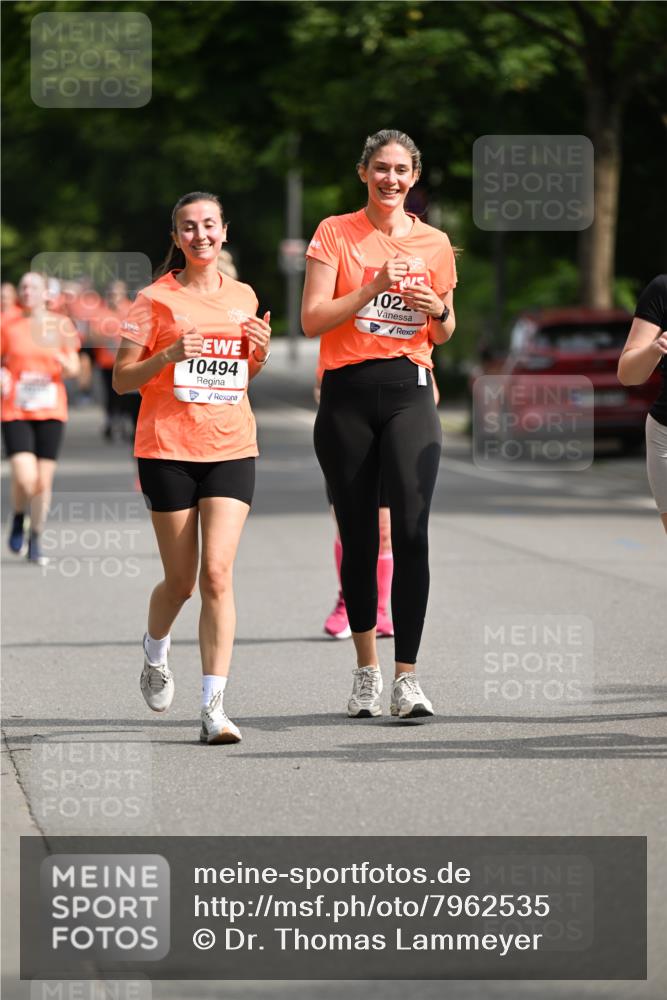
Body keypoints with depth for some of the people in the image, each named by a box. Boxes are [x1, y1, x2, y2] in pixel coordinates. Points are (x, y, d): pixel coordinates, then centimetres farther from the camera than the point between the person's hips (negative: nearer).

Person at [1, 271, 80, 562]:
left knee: (44, 481, 0)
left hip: (51, 411, 1)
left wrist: (64, 361, -18)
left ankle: (35, 541, 17)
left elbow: (73, 369, 5)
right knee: (25, 478, -17)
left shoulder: (61, 325, 4)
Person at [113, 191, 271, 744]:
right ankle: (155, 654, 39)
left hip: (231, 448, 2)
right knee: (181, 580, 5)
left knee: (218, 573, -12)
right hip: (168, 449, -2)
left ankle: (214, 707, -12)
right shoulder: (155, 299, -1)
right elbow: (122, 379, -1)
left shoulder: (242, 297, 11)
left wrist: (260, 351, 3)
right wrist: (169, 355, -18)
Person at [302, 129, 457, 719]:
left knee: (411, 530, -14)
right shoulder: (336, 233, 3)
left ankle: (406, 677, -15)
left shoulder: (434, 243, 10)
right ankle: (366, 669, 18)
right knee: (358, 537, 4)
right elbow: (312, 319, -6)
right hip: (347, 394, 0)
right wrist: (374, 287, -16)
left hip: (409, 393, 1)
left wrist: (440, 311, -4)